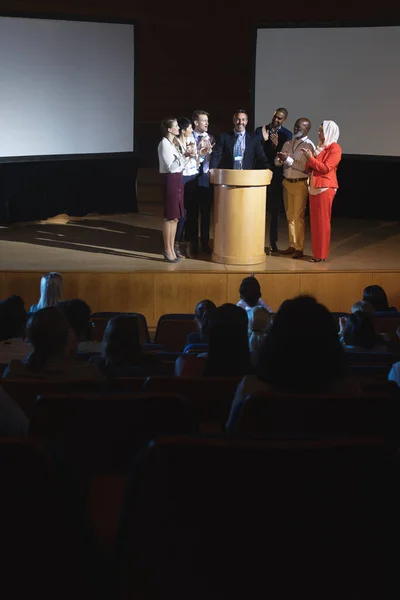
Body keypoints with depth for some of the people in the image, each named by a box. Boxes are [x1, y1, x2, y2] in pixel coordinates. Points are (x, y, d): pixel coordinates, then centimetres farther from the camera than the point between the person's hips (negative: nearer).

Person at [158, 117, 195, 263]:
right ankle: (167, 251, 1)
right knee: (169, 217, -5)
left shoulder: (175, 142, 16)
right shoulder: (164, 144, -10)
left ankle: (171, 249, 16)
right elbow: (171, 166, -17)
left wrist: (187, 156, 3)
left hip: (178, 179, 9)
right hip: (170, 180, -9)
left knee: (175, 217, 9)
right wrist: (184, 156, -24)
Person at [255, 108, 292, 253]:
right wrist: (264, 140, -18)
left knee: (274, 209, 6)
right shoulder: (260, 130, 2)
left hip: (276, 175, -1)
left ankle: (273, 242, 12)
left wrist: (277, 145, -24)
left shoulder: (286, 134, -1)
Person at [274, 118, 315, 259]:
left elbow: (305, 167, -18)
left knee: (298, 216, -5)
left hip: (300, 184, -6)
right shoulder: (287, 143, 10)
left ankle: (299, 248, 0)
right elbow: (277, 163, 6)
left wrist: (288, 159, -23)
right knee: (290, 216, 12)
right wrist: (280, 158, -17)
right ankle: (292, 245, 21)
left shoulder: (309, 145, -9)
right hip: (287, 183, 6)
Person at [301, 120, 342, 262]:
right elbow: (310, 169, 18)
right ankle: (316, 252, 14)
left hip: (325, 188, -8)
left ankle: (321, 254, 0)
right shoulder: (320, 147, 17)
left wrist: (311, 158, -15)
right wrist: (308, 158, -1)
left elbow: (326, 168, -16)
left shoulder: (334, 148, -7)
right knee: (314, 221, 8)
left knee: (322, 221, -5)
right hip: (314, 187, 8)